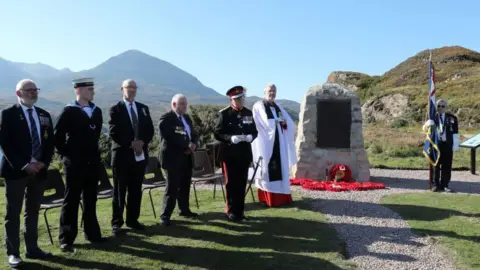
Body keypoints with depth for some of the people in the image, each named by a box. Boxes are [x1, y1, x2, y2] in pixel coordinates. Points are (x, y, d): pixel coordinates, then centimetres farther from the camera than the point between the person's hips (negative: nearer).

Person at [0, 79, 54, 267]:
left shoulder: (44, 115, 12)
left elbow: (50, 142, 11)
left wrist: (43, 162, -5)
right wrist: (23, 165, -15)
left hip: (39, 171, 5)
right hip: (16, 171, -5)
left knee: (33, 213, 13)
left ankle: (32, 248, 22)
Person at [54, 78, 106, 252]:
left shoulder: (96, 111, 8)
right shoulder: (69, 112, -9)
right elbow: (57, 136, -9)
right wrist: (65, 154, -5)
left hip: (93, 162, 6)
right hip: (74, 163, -5)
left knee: (90, 200, 13)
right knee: (71, 201, 2)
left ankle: (92, 233, 24)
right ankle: (66, 239, 11)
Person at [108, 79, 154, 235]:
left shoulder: (143, 108, 13)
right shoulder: (115, 109, -1)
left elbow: (150, 130, 8)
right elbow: (114, 133, -9)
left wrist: (142, 142, -10)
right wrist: (131, 144, -16)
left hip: (140, 154, 4)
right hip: (122, 154, -4)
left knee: (136, 190, 10)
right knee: (119, 191, 1)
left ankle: (132, 220, 20)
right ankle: (117, 223, 9)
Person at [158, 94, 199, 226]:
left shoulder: (187, 118, 16)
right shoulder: (165, 119, -11)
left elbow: (194, 134, 16)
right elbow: (171, 138, -22)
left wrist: (193, 144, -6)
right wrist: (187, 146, -18)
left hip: (187, 157, 8)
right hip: (173, 158, -7)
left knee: (185, 186, 15)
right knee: (172, 188, -5)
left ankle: (184, 209, 30)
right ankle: (165, 216, 3)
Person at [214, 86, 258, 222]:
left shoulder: (249, 113, 8)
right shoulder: (224, 113, -5)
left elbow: (254, 131, 11)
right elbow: (218, 133, -8)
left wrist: (250, 137, -11)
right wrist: (231, 138, -23)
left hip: (244, 154, 4)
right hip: (230, 154, -4)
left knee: (242, 183, 9)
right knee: (231, 183, 4)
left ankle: (239, 211, 20)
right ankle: (231, 211, 16)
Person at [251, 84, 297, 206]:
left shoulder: (278, 107, 17)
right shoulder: (258, 106, -3)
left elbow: (290, 123, 11)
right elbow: (264, 123, -17)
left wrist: (284, 123, -11)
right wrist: (278, 121, -9)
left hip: (278, 142, 7)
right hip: (265, 142, -6)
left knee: (280, 168, 6)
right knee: (268, 169, -6)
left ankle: (281, 196, 11)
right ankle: (268, 198, -2)